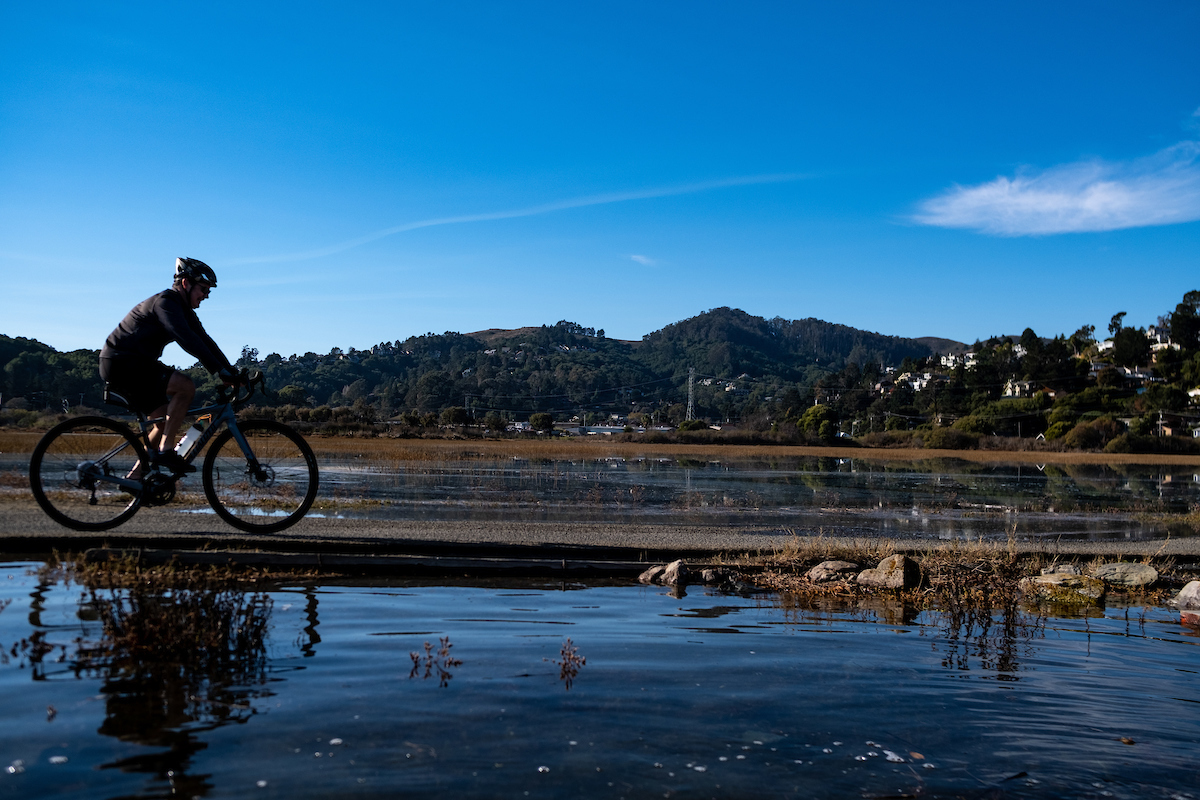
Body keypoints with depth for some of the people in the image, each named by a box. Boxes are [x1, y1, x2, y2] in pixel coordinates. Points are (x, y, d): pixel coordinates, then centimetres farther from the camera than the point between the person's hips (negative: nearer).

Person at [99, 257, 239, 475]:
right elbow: (186, 339, -30)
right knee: (186, 386, -22)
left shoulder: (183, 310, 13)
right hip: (121, 364, -10)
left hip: (133, 365, 10)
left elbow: (204, 341, 10)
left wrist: (232, 372, 0)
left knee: (165, 422, 9)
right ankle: (165, 451, -18)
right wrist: (219, 370, -35)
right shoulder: (165, 302, -17)